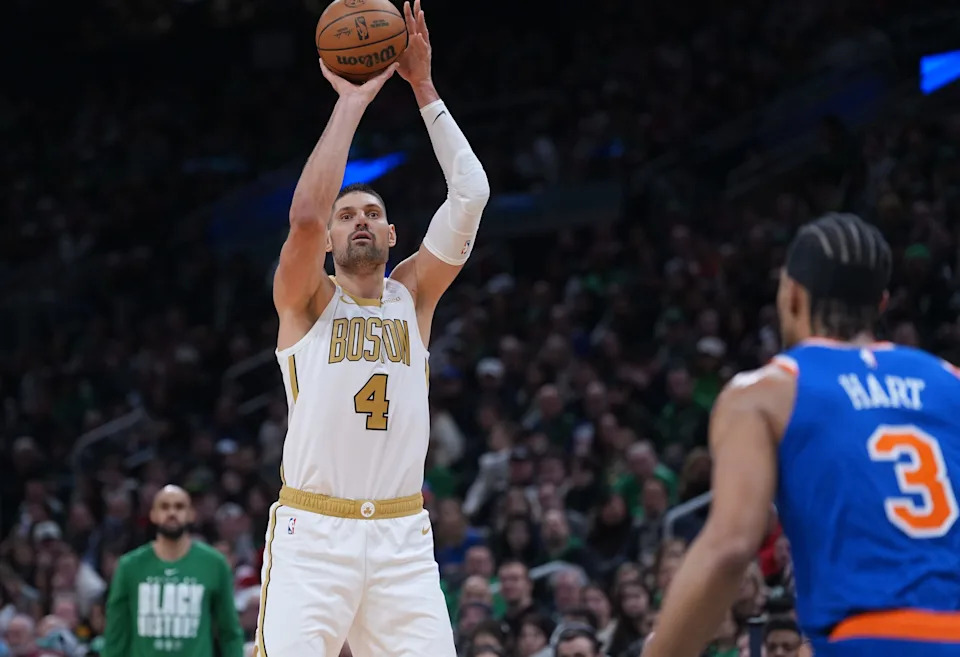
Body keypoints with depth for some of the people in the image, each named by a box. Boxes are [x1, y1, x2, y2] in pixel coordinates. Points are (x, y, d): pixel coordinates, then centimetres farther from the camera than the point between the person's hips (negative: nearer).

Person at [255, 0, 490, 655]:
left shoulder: (413, 295, 12)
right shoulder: (306, 300, 3)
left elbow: (470, 196, 1)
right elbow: (306, 212, -17)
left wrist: (425, 88, -1)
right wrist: (353, 100, -10)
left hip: (401, 538, 3)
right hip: (311, 534, -3)